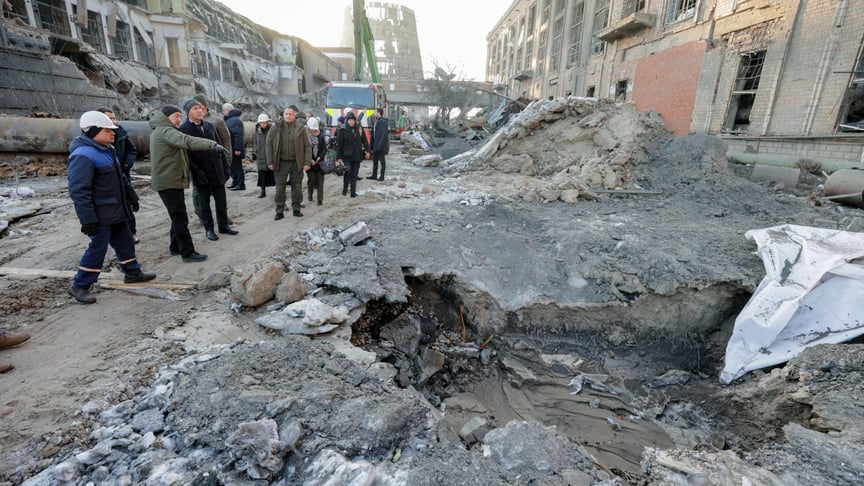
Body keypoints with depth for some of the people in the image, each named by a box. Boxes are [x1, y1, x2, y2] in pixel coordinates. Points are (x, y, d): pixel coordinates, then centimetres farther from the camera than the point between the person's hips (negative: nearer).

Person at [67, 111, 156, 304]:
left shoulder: (106, 150, 10)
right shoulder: (83, 156, -22)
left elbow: (120, 177, 23)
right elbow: (79, 191, -25)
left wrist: (131, 195, 25)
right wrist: (87, 218, -26)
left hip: (116, 210, 10)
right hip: (100, 214, -10)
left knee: (125, 241, 18)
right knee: (98, 247, -3)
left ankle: (132, 272, 34)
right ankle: (79, 286, 9)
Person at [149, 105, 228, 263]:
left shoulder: (159, 130, 20)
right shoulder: (165, 131, -15)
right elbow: (186, 141, -32)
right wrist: (213, 144, -42)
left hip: (171, 180, 11)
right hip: (169, 182, -11)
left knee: (178, 216, 17)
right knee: (180, 218, -8)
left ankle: (176, 247, 27)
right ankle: (188, 253, -6)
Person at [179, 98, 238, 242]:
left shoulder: (209, 126, 8)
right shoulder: (184, 129, -7)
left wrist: (226, 166, 5)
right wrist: (197, 172, -16)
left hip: (217, 170, 4)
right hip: (201, 173, -4)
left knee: (221, 200, 9)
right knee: (204, 202, 7)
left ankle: (223, 225, 22)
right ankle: (209, 229, 18)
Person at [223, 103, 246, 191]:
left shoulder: (236, 120, -15)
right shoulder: (228, 120, 16)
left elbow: (238, 136, -22)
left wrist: (238, 149, -26)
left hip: (235, 149, -10)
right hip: (230, 149, 10)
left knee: (237, 166, -4)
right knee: (232, 167, 15)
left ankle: (240, 185, 1)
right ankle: (235, 183, 24)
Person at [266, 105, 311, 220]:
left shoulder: (300, 127, -2)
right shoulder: (276, 127, -1)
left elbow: (307, 146, 0)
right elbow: (269, 144, 3)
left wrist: (307, 162, -7)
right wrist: (270, 162, -2)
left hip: (296, 163, 0)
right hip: (281, 162, 0)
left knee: (297, 186, 8)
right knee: (280, 187, 3)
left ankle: (296, 209, 21)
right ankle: (279, 211, 12)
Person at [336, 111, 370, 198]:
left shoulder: (359, 129, 5)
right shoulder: (342, 131, -3)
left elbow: (365, 141, 9)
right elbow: (339, 145, -2)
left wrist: (367, 151, -1)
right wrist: (339, 157, -4)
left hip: (357, 156, 3)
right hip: (347, 156, -3)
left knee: (354, 174, 6)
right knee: (348, 172, -12)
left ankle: (353, 192, 12)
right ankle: (344, 190, 7)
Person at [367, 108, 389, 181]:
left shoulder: (384, 122, -12)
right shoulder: (376, 122, 17)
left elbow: (384, 134, -21)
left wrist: (381, 145, -27)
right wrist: (372, 146, 15)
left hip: (381, 146, -9)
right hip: (375, 145, 9)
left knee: (382, 160, -1)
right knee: (375, 160, 13)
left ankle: (382, 176, 6)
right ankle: (374, 175, 21)